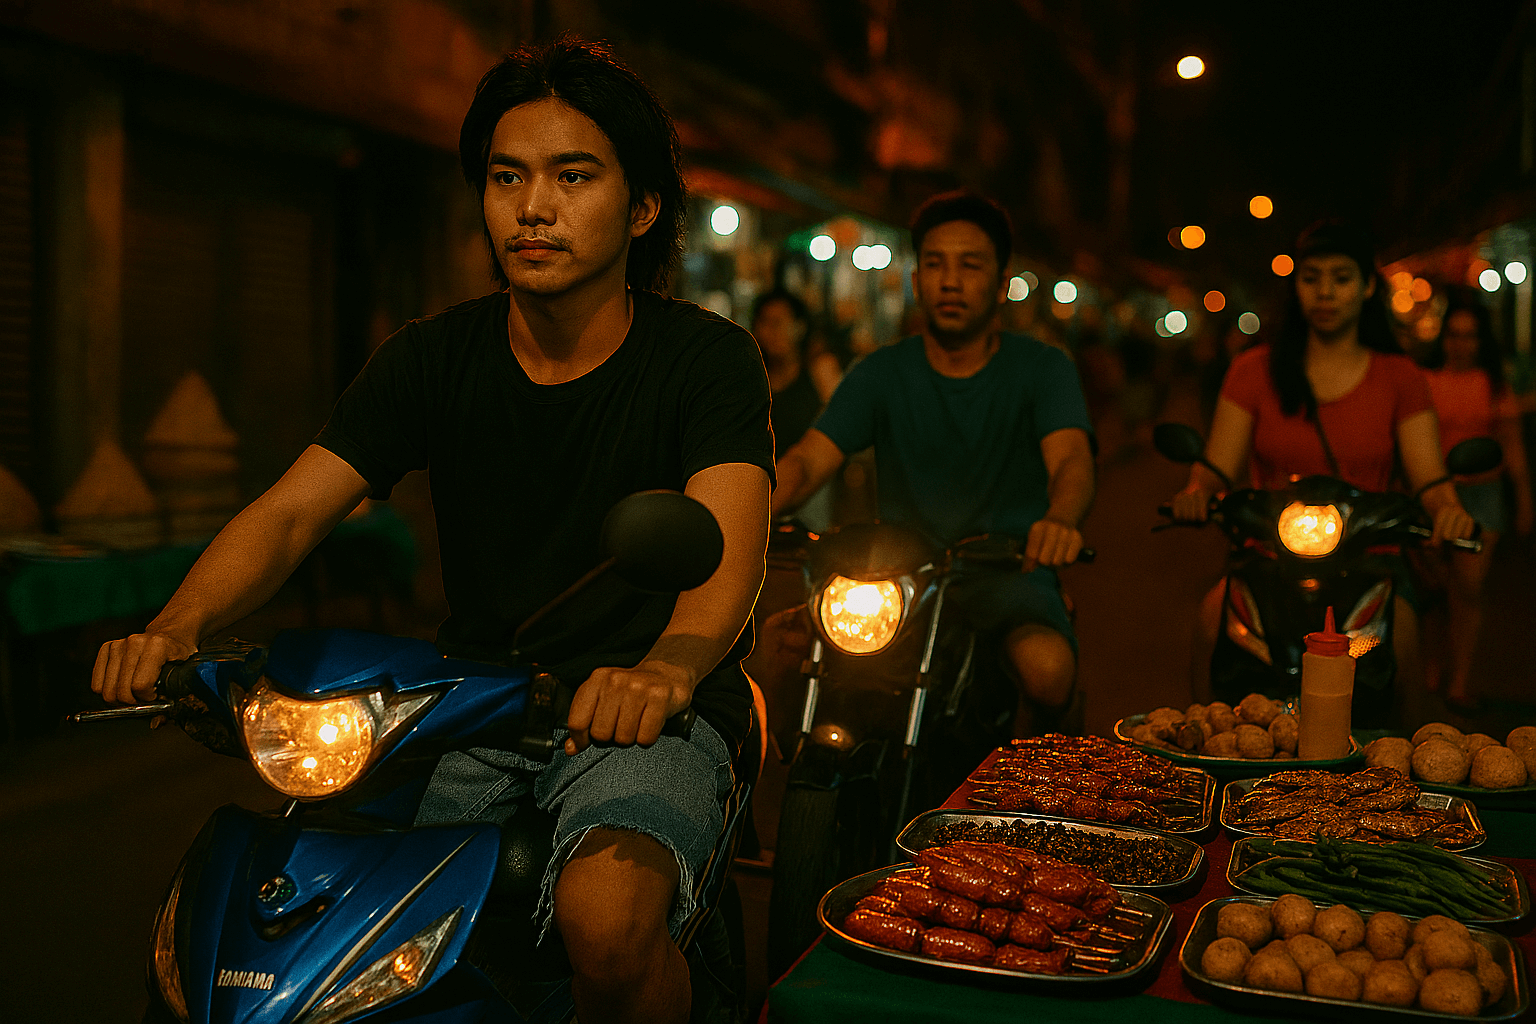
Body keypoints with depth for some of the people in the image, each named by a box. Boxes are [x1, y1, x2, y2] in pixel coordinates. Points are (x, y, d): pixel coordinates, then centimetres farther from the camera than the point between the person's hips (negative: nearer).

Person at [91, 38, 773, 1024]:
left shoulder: (708, 356, -6)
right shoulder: (434, 358, 5)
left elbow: (729, 547, -23)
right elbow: (290, 510, -4)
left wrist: (663, 667, -46)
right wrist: (180, 625, -25)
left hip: (650, 714, -3)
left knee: (606, 911, -33)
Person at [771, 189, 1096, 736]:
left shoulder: (1043, 368, 3)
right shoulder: (881, 373, 8)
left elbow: (1071, 459, -16)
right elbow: (808, 460, -4)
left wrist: (1058, 519, -42)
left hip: (1009, 573, -2)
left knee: (1048, 668, -34)